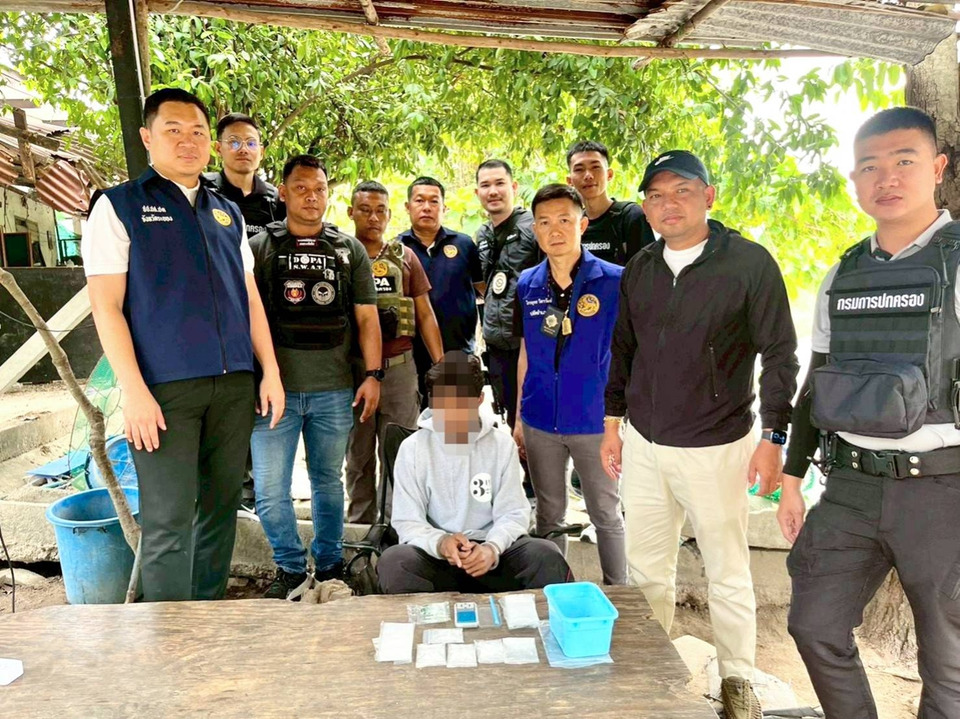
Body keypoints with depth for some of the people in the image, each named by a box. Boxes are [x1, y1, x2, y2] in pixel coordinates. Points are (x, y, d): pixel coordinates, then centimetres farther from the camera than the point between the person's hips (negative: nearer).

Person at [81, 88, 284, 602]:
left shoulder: (228, 214, 17)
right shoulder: (119, 207, 3)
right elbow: (106, 306, -4)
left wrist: (270, 371, 8)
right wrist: (133, 390, -13)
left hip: (234, 385, 5)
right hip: (164, 388, -4)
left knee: (221, 509, 11)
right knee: (168, 523, -2)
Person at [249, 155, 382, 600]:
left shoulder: (350, 250, 8)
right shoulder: (259, 247, 5)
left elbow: (366, 317, 8)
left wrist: (373, 375, 0)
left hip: (334, 390, 1)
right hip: (276, 389, -1)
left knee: (328, 482, 13)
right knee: (270, 490, 1)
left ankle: (329, 565, 29)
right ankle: (291, 568, 21)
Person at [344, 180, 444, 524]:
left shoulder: (405, 258, 9)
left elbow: (425, 315, 9)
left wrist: (441, 365, 2)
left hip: (400, 367, 1)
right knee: (359, 455, 9)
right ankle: (360, 524, 22)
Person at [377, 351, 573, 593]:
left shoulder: (502, 445, 3)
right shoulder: (413, 448, -1)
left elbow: (513, 512, -1)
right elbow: (407, 521, -4)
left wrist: (492, 547, -24)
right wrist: (440, 543, -27)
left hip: (490, 554, 1)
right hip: (434, 555, 0)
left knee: (546, 556, -28)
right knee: (393, 562, -33)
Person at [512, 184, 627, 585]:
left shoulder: (613, 281, -9)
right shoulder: (527, 285, 3)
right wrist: (518, 416, 11)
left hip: (594, 420, -3)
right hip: (540, 422, 4)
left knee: (606, 514, 12)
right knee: (549, 514, 17)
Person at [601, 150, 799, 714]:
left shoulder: (750, 263, -8)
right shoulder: (640, 269, 6)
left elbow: (779, 355, -6)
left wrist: (774, 438, -9)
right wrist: (613, 423, 12)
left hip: (716, 448, -4)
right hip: (644, 444, 5)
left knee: (728, 572, 9)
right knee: (647, 567, 14)